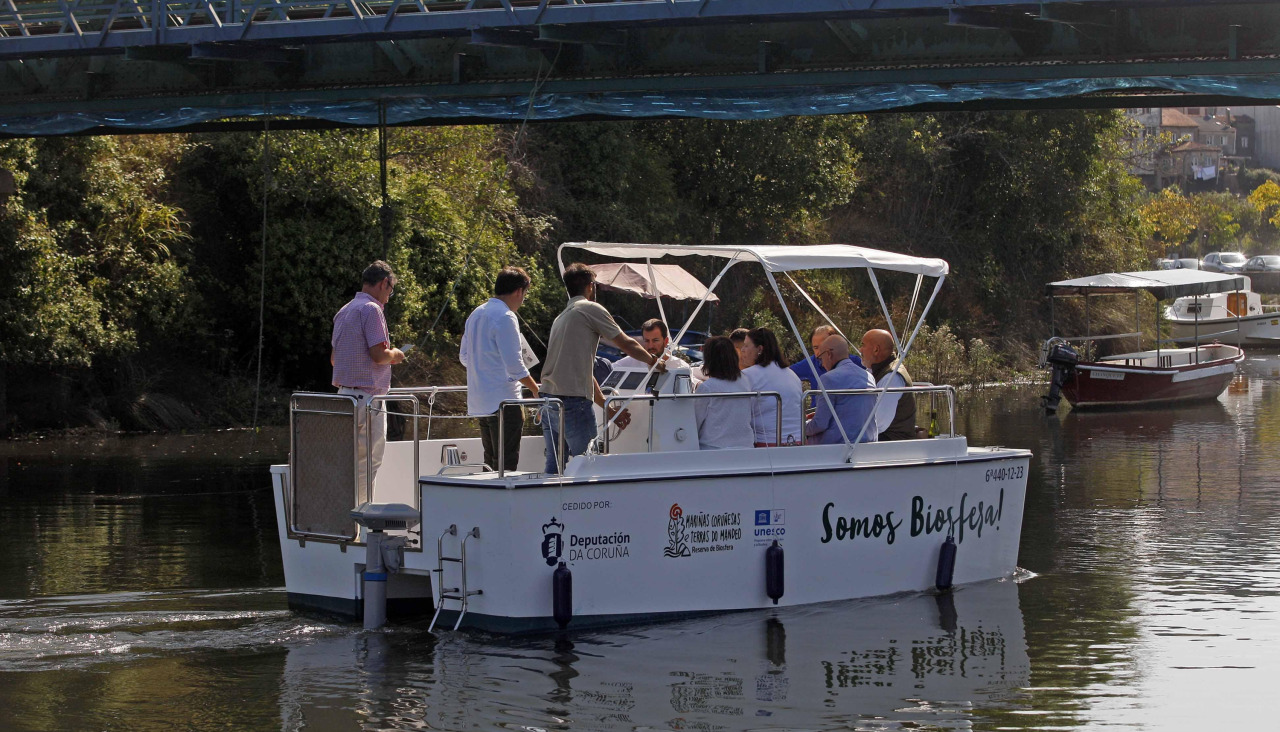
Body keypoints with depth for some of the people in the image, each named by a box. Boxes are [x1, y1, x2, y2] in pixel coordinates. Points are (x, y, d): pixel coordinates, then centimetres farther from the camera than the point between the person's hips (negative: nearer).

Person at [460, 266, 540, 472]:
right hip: (503, 399, -9)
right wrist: (536, 390, -5)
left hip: (479, 401, 9)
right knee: (506, 464, -7)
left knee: (491, 461, 14)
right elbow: (514, 364, -16)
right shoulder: (505, 317, -14)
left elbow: (464, 357, 20)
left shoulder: (476, 314, 14)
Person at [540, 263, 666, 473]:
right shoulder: (591, 309, -2)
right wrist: (654, 361, 22)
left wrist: (609, 410, 27)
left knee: (554, 467, 9)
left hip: (548, 399, 8)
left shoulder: (560, 318, 24)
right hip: (574, 402, -8)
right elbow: (627, 345, 2)